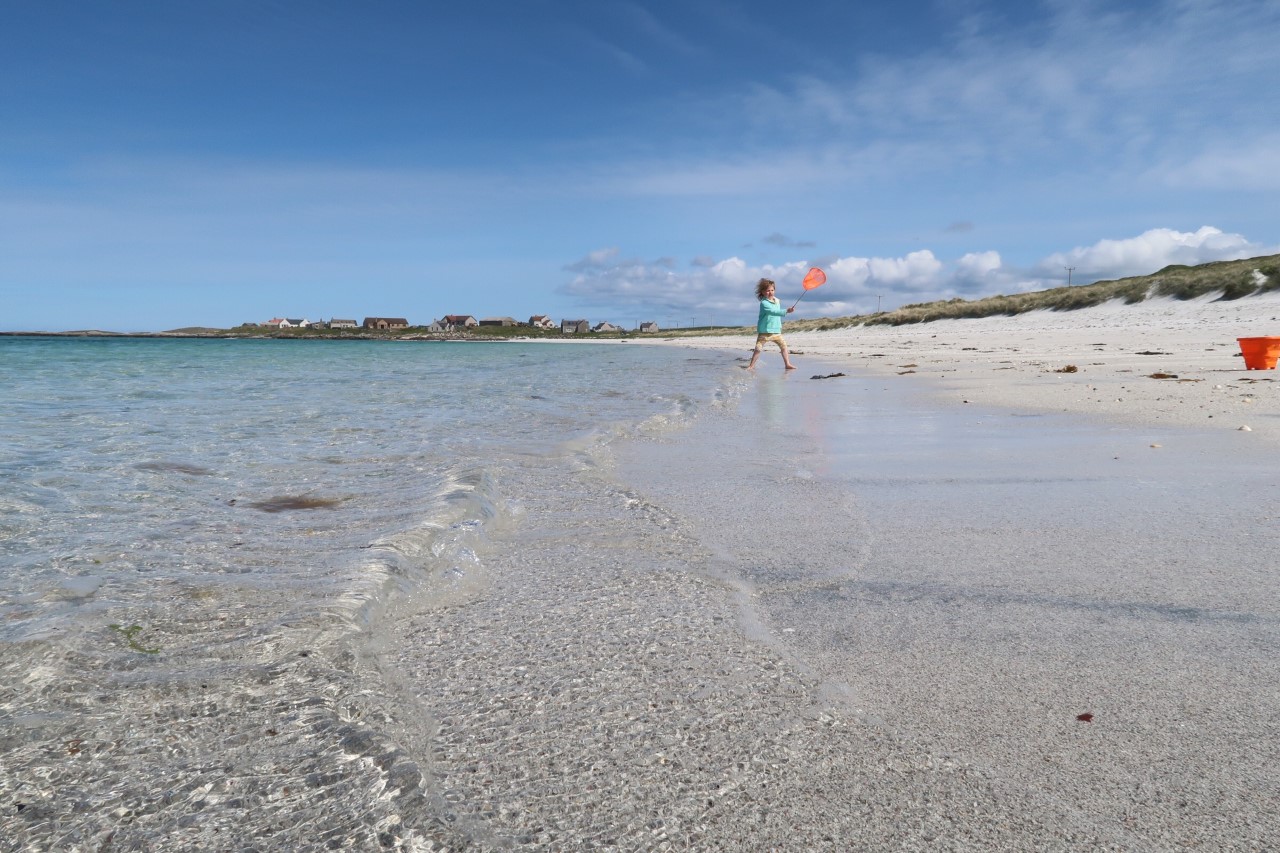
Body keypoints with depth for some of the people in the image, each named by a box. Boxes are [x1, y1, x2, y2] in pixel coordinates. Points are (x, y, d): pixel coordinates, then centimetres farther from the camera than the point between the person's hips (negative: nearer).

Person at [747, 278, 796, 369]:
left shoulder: (777, 301, 10)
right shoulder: (764, 303, -16)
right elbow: (773, 312, -32)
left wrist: (779, 326, 20)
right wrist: (786, 311, -40)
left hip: (776, 331, 7)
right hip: (764, 331, -6)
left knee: (784, 346, 2)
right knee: (758, 348, -6)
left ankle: (788, 364, 7)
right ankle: (751, 365, 3)